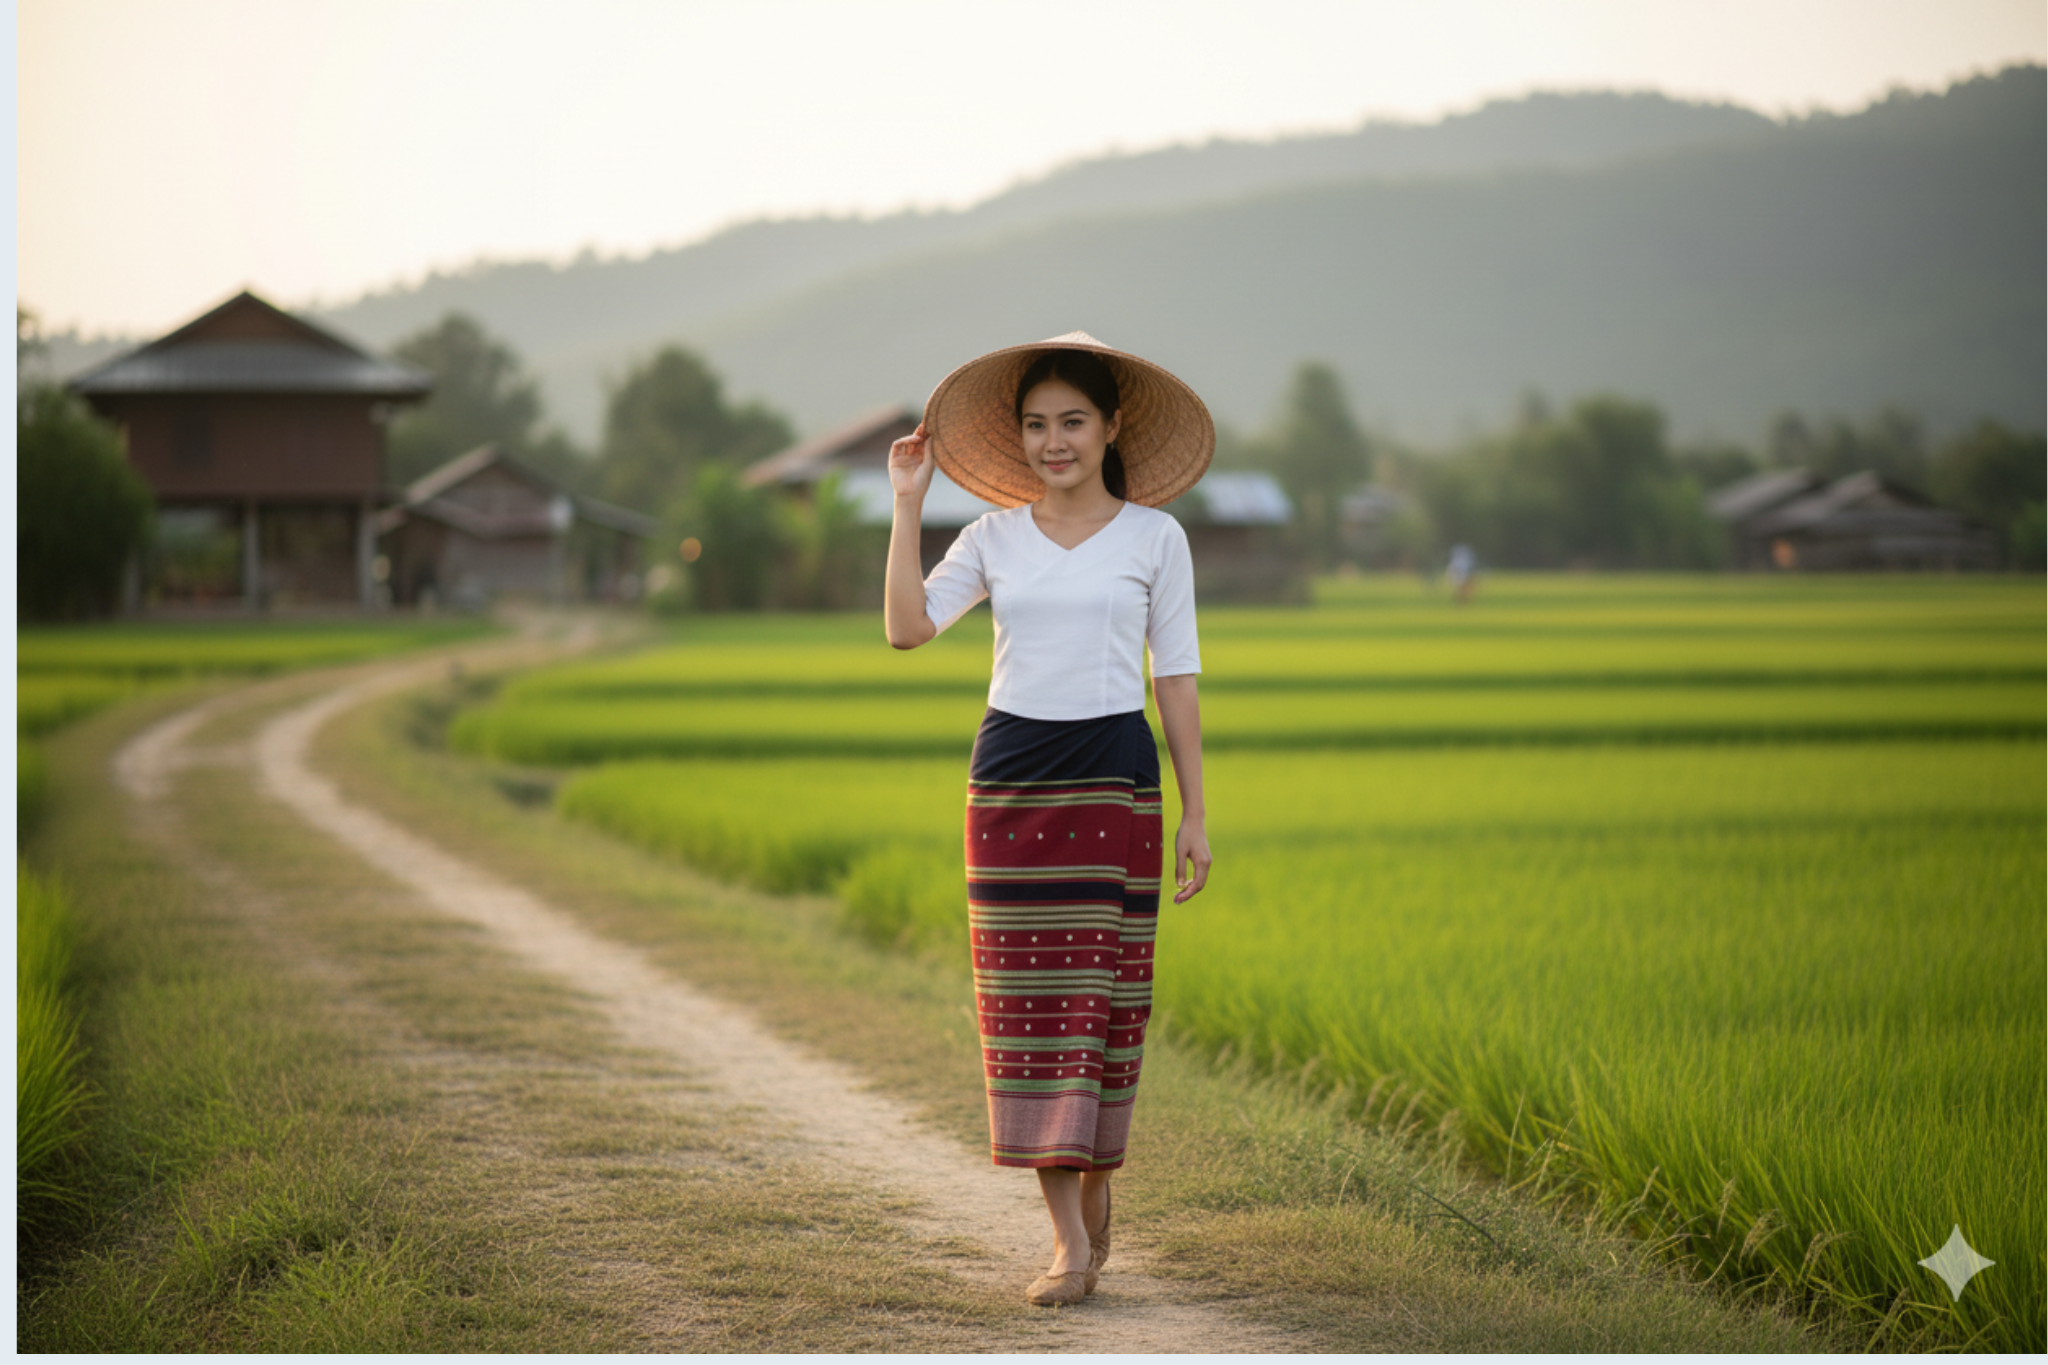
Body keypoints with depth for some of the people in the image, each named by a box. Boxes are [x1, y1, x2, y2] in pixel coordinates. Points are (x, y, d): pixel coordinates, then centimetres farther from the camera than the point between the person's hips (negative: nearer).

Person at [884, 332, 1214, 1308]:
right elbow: (907, 628, -4)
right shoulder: (995, 538, 8)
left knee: (1104, 999, -1)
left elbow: (1177, 679, 4)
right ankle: (1068, 1235, 1)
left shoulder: (1153, 537, 4)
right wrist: (907, 503, -4)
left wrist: (1194, 814, 1)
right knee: (1027, 1004, -2)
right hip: (1009, 778, 2)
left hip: (1116, 779, -1)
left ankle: (1095, 1185, 18)